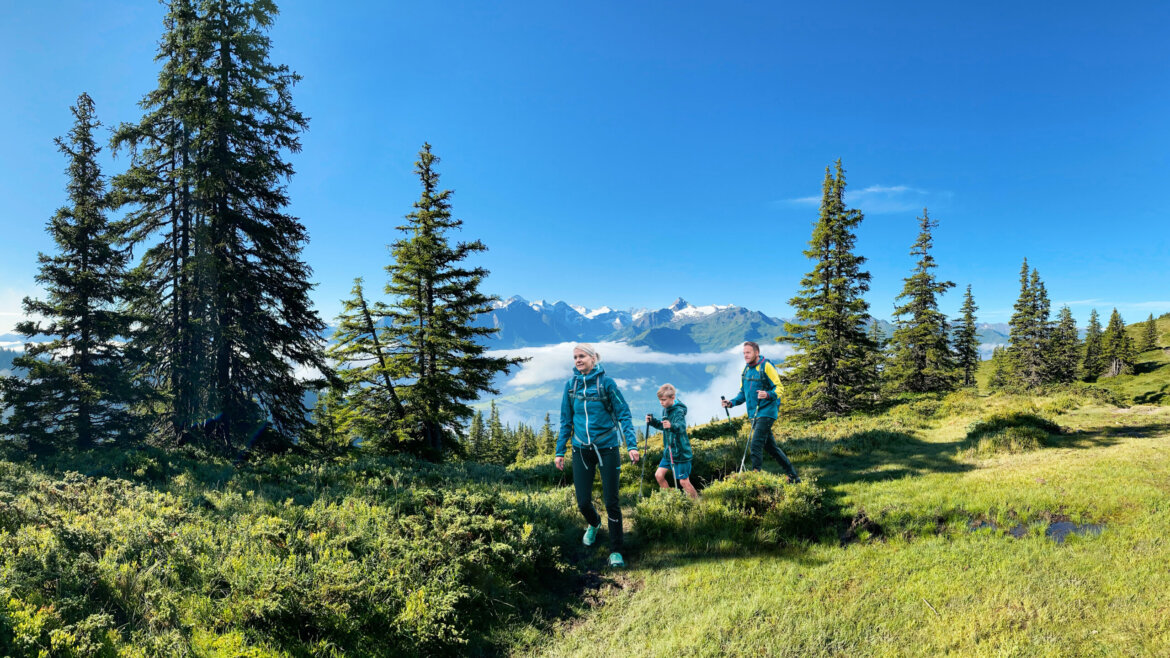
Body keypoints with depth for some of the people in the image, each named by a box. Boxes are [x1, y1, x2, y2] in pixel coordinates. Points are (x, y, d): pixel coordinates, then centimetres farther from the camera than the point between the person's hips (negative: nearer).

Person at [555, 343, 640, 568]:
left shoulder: (606, 382, -6)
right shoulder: (571, 385, 4)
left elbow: (623, 414, -5)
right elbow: (566, 421, 11)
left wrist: (631, 444, -14)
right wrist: (560, 451, 10)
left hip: (607, 448, -3)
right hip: (581, 450, 3)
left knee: (611, 501, -2)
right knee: (583, 502, 4)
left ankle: (615, 551, 14)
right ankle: (594, 524, 40)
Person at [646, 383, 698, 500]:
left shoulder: (679, 411, -19)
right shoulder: (665, 410, 7)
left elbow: (682, 426, -36)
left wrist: (672, 426, -57)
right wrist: (653, 421, 3)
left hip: (681, 452, -8)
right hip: (668, 451, 8)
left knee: (684, 481, -3)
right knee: (659, 475, 5)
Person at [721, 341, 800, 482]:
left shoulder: (766, 366, -10)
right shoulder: (746, 370, 13)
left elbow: (779, 388, -12)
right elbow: (743, 394, 19)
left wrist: (768, 395, -31)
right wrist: (732, 402, 2)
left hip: (766, 412, -8)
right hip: (754, 414, 8)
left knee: (756, 445, -15)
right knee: (770, 446, 13)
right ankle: (793, 476, 24)